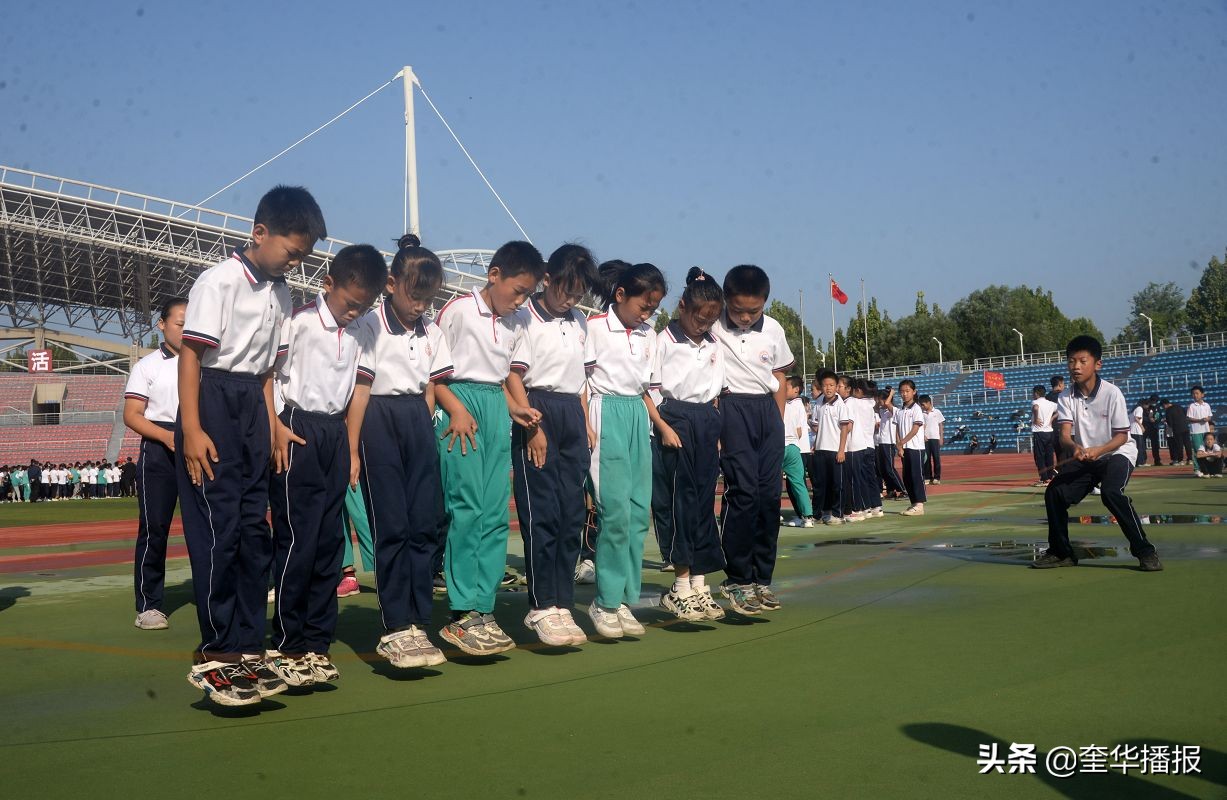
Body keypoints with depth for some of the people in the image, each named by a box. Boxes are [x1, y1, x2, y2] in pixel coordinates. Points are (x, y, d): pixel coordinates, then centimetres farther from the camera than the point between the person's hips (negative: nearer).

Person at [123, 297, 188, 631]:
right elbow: (132, 415, -4)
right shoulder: (148, 365, 2)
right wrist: (167, 436, -20)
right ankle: (148, 605, 2)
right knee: (154, 528, -4)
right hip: (159, 451, -3)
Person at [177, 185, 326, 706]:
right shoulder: (221, 281, -10)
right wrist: (191, 430, -19)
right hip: (213, 404, -7)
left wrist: (272, 423, 6)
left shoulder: (280, 293, 12)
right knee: (218, 529, -7)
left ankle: (245, 647, 16)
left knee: (254, 530, 8)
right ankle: (216, 654, 0)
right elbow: (191, 354, -13)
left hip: (253, 409, 8)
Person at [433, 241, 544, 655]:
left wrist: (514, 409, 5)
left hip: (496, 409, 7)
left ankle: (483, 610, 8)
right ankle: (462, 615, -6)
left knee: (496, 513, 3)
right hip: (463, 406, -7)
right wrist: (456, 409, -17)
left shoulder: (513, 323, 14)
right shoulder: (458, 309, -6)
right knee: (468, 508, -11)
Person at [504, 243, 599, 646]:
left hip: (572, 414, 6)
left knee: (572, 512, 4)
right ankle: (542, 606, 0)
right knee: (542, 514, -7)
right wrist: (532, 427, -13)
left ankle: (561, 604, 10)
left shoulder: (580, 323, 16)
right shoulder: (525, 319, -4)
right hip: (537, 412, -6)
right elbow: (514, 375, -8)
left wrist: (586, 424, 12)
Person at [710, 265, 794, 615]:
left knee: (769, 495, 4)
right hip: (731, 409, -5)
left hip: (767, 411, 5)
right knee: (743, 491, -11)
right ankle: (737, 580, -1)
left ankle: (762, 578, 13)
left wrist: (780, 421, 12)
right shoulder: (711, 327, -7)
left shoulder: (773, 330, 7)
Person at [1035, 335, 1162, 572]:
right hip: (1084, 458, 5)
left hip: (1117, 453, -5)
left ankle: (1144, 550, -19)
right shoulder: (1066, 397, -7)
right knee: (1054, 492, -8)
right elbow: (1065, 434, -16)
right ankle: (1061, 552, 10)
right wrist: (1075, 448, -40)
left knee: (1111, 492, -31)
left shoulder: (1111, 393, -18)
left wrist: (1098, 450, -34)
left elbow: (1122, 436, -15)